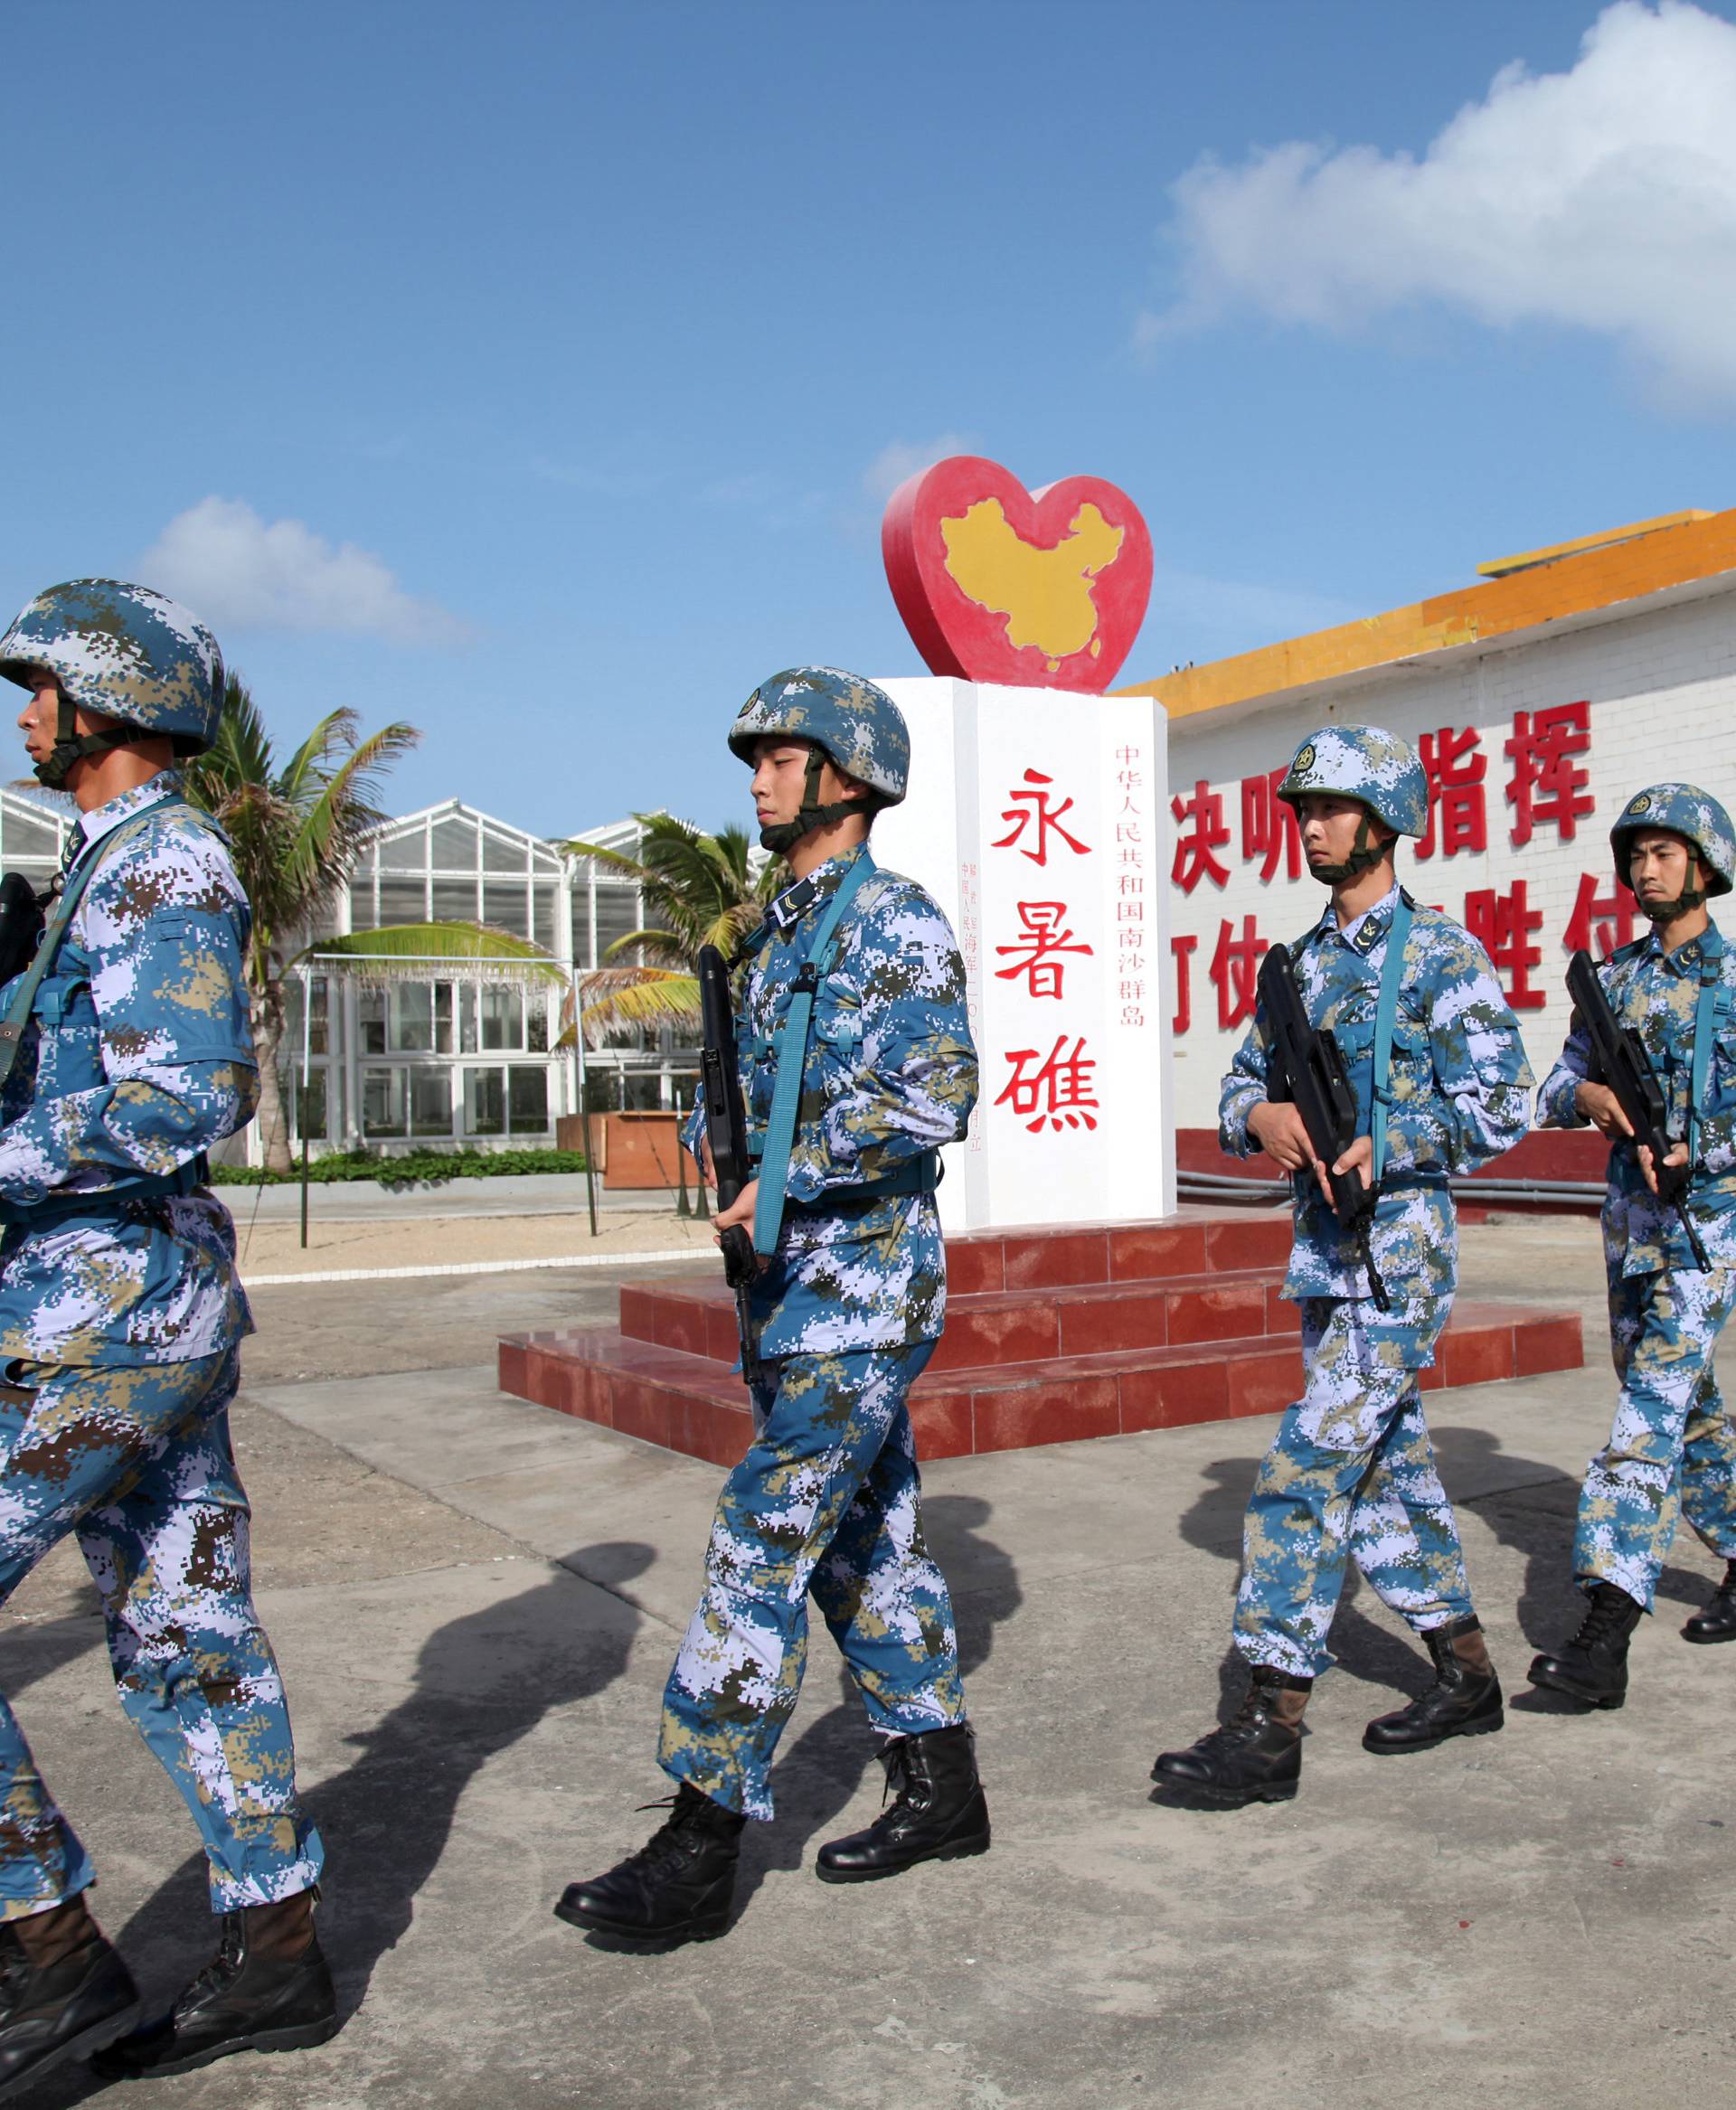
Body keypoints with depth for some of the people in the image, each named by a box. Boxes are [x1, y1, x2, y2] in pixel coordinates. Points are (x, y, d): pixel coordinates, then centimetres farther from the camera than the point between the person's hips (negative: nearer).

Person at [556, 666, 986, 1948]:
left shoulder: (896, 921, -11)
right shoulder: (780, 931, 17)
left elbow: (936, 1097, -22)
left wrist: (789, 1175, -20)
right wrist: (715, 1133, 4)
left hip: (865, 1284, -9)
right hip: (794, 1282, 10)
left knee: (764, 1541, -10)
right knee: (865, 1540, 14)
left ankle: (699, 1850, -2)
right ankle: (940, 1791, 26)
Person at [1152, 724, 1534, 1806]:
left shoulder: (1441, 954, -8)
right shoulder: (1300, 964, 13)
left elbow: (1503, 1105, -11)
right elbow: (1241, 1084, 14)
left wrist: (1383, 1149, -19)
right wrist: (1265, 1117, -9)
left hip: (1402, 1250, -8)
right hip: (1325, 1251, 8)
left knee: (1306, 1474, -12)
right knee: (1389, 1468, 14)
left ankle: (1272, 1729, -6)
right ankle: (1469, 1677, 29)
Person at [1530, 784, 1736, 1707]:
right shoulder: (1615, 978, 10)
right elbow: (1553, 1093, 7)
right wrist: (1588, 1095, -14)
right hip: (1629, 1215, 6)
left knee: (1651, 1412, -14)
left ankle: (1606, 1634, -18)